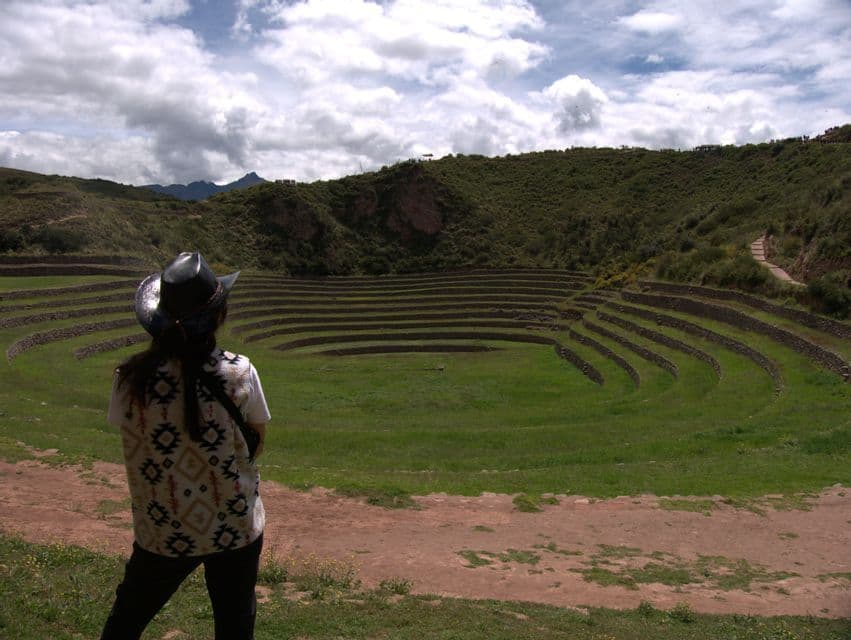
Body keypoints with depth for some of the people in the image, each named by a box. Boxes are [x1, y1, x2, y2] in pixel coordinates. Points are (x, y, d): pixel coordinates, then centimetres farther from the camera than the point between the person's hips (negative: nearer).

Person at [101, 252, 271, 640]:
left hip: (162, 533, 1)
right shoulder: (240, 374, -18)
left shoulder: (131, 378, -16)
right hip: (237, 530, 0)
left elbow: (130, 437, -3)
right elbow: (257, 443, -5)